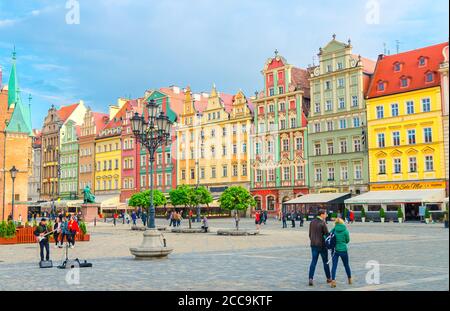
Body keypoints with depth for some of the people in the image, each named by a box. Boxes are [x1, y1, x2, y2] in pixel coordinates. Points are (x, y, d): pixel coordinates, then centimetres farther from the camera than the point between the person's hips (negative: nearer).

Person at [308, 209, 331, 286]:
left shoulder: (312, 222, 4)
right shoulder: (322, 223, -15)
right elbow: (326, 234, -12)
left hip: (314, 245, 5)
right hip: (322, 245, -5)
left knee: (313, 261, 6)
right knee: (325, 261, 10)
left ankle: (311, 278, -6)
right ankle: (328, 278, 22)